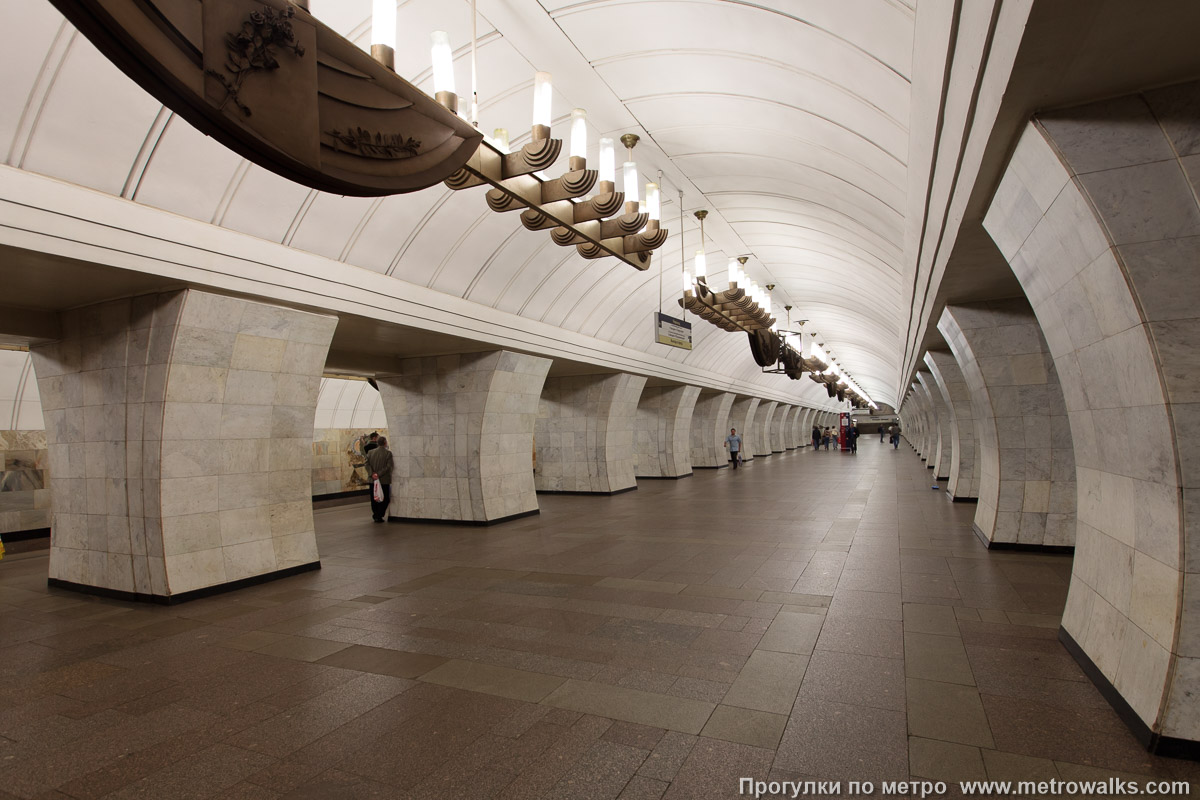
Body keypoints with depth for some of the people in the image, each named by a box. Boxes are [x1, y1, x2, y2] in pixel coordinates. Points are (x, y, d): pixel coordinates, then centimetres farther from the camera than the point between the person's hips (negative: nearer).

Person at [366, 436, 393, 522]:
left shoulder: (371, 452, 5)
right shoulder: (388, 453, -9)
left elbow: (367, 464, -3)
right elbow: (388, 466, -16)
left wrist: (372, 474, -10)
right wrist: (379, 474, -14)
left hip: (373, 480, 4)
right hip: (384, 480, -4)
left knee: (374, 499, 16)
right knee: (384, 499, 6)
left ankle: (375, 515, 25)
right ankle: (379, 516, 2)